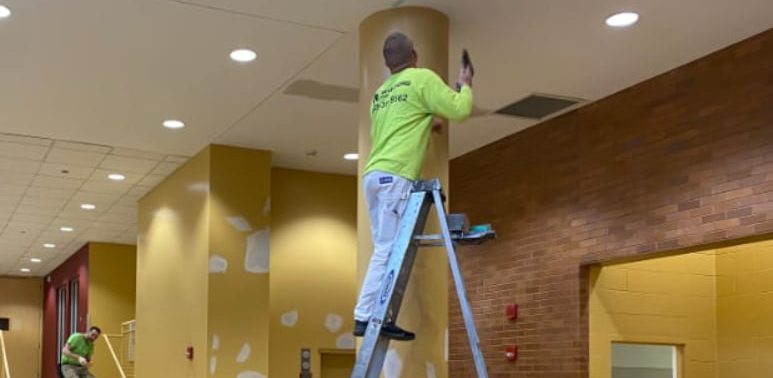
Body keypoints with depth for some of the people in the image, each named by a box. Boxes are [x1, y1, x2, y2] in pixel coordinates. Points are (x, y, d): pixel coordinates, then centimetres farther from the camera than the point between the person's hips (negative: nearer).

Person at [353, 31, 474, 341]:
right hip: (395, 176, -8)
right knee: (388, 250, -8)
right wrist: (465, 85, 16)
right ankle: (366, 317, -11)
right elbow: (460, 109, -3)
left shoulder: (381, 93, 22)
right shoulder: (422, 78, 1)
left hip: (373, 175, 8)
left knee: (386, 250, 10)